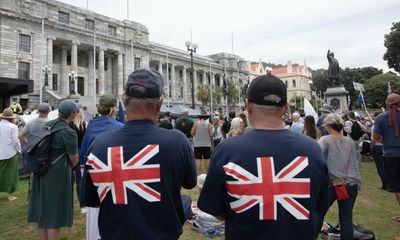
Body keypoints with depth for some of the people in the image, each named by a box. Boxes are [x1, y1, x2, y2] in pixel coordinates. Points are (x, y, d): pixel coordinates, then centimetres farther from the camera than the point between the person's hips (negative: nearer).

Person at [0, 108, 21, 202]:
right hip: (10, 153, -4)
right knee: (10, 174, 8)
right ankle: (10, 195, 16)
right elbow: (15, 140, -13)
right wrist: (19, 150, 3)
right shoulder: (12, 127, -12)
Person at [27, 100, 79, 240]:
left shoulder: (46, 125, 3)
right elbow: (74, 159, -13)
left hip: (41, 172, 8)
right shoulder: (68, 132, -20)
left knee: (43, 211, 19)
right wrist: (67, 168, 9)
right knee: (54, 215, 4)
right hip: (57, 175, -7)